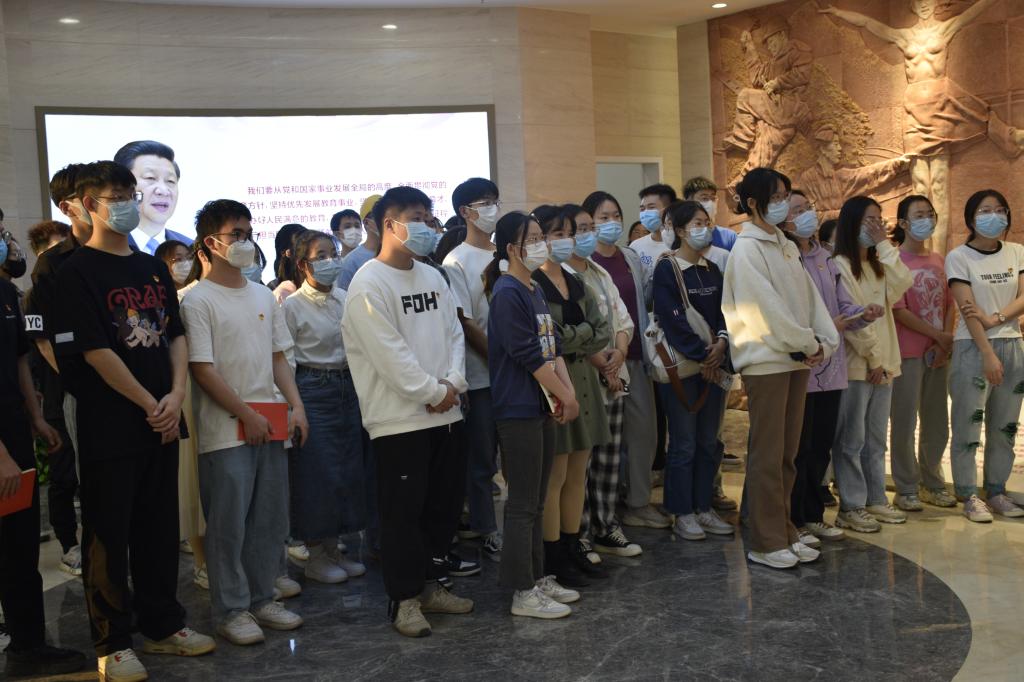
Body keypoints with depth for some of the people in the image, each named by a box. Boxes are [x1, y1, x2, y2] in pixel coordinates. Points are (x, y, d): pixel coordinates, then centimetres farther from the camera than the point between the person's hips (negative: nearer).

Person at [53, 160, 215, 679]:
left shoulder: (153, 268, 12)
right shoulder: (77, 272, -7)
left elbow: (175, 336, 11)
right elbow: (95, 352, -13)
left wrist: (176, 395, -5)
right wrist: (150, 404, -11)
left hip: (161, 422, 6)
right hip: (110, 427, -6)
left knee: (160, 528, 13)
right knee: (109, 534, 4)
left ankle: (162, 625, 27)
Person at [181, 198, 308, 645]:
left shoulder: (264, 297, 13)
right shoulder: (199, 300, -7)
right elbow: (202, 369, -11)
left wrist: (296, 406, 4)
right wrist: (247, 415, -13)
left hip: (270, 426, 6)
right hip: (226, 430, -6)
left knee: (271, 519, 10)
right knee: (228, 523, 0)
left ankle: (261, 598, 24)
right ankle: (230, 609, 12)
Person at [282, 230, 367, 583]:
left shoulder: (345, 298, 9)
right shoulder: (292, 306, -7)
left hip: (348, 387, 6)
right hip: (313, 391, -6)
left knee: (349, 470, 9)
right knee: (317, 473, -1)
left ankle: (334, 549, 23)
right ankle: (316, 556, 14)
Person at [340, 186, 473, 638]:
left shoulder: (432, 277, 13)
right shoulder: (369, 283, -11)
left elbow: (454, 333, 12)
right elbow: (389, 353, -17)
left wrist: (453, 383, -4)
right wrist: (433, 392, -14)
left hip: (445, 413, 8)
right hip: (399, 419, -8)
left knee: (445, 503, 14)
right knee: (404, 511, 0)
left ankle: (433, 584, 29)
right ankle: (405, 598, 13)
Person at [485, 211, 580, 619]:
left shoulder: (534, 291, 14)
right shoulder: (507, 294, -14)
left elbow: (553, 346, 11)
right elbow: (529, 356, -18)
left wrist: (567, 391, -3)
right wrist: (566, 397, -12)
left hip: (542, 407, 9)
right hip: (518, 410, -9)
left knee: (536, 500, 15)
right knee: (523, 503, -2)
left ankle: (538, 578, 25)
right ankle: (523, 593, 6)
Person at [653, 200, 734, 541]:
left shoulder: (712, 270, 14)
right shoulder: (666, 269, -6)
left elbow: (723, 312, 9)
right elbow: (672, 319, -14)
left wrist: (721, 342, -10)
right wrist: (701, 356, -16)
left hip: (714, 363, 6)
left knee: (709, 441, 9)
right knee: (684, 442, -1)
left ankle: (703, 508, 19)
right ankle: (682, 513, 9)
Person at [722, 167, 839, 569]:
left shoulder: (785, 246, 17)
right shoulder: (747, 249, -10)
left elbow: (808, 296, 13)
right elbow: (767, 309, -17)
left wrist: (826, 341, -1)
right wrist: (808, 344, -12)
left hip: (797, 359, 8)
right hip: (766, 362, -8)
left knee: (788, 453, 12)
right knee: (768, 456, -3)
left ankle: (784, 533, 22)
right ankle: (766, 543, 5)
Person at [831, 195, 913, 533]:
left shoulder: (879, 264, 18)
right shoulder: (841, 265, -8)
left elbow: (902, 284, -3)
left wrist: (885, 245, -2)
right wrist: (873, 358, -14)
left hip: (883, 362, 8)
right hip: (856, 365, -8)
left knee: (876, 438, 13)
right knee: (852, 440, -3)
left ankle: (875, 499, 22)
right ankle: (850, 507, 3)